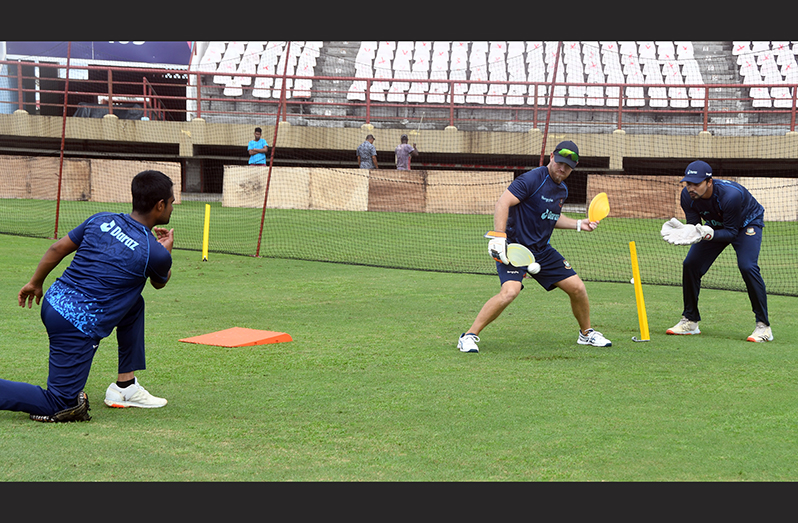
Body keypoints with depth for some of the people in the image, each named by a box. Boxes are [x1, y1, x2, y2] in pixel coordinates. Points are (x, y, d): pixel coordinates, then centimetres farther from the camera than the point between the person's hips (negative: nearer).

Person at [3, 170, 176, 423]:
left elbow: (57, 249, 13)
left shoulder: (101, 220, 6)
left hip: (53, 301, 8)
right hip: (78, 327, -8)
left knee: (134, 303, 25)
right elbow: (160, 282, 15)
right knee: (59, 405, -1)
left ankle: (125, 385, 25)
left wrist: (36, 283, 26)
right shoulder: (156, 253, -9)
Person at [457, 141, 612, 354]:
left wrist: (578, 224, 22)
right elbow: (503, 203, -22)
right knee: (510, 291, -29)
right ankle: (469, 336, -17)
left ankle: (586, 333, 31)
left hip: (542, 250, 8)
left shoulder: (562, 190, 12)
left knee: (577, 287, 6)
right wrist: (499, 237, -30)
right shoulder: (532, 180, -16)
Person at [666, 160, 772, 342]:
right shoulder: (688, 195, -24)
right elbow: (693, 225, -16)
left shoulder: (731, 194, -39)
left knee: (747, 266, -26)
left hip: (747, 223, -6)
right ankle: (690, 321, 12)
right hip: (716, 224, 6)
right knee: (690, 264, -4)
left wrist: (709, 234, -50)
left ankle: (763, 327, -18)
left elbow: (731, 232, -31)